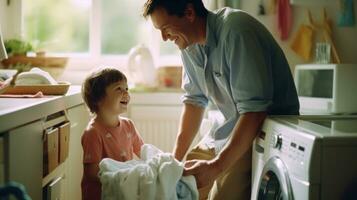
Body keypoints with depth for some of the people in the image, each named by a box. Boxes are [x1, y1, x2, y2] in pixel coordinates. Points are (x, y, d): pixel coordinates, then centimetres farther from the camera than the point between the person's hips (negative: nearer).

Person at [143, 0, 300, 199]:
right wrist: (175, 158, 2)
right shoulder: (189, 42, 0)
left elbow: (254, 110, -29)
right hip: (234, 124, 8)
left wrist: (215, 167, -33)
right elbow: (195, 99, 8)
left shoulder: (236, 30, -26)